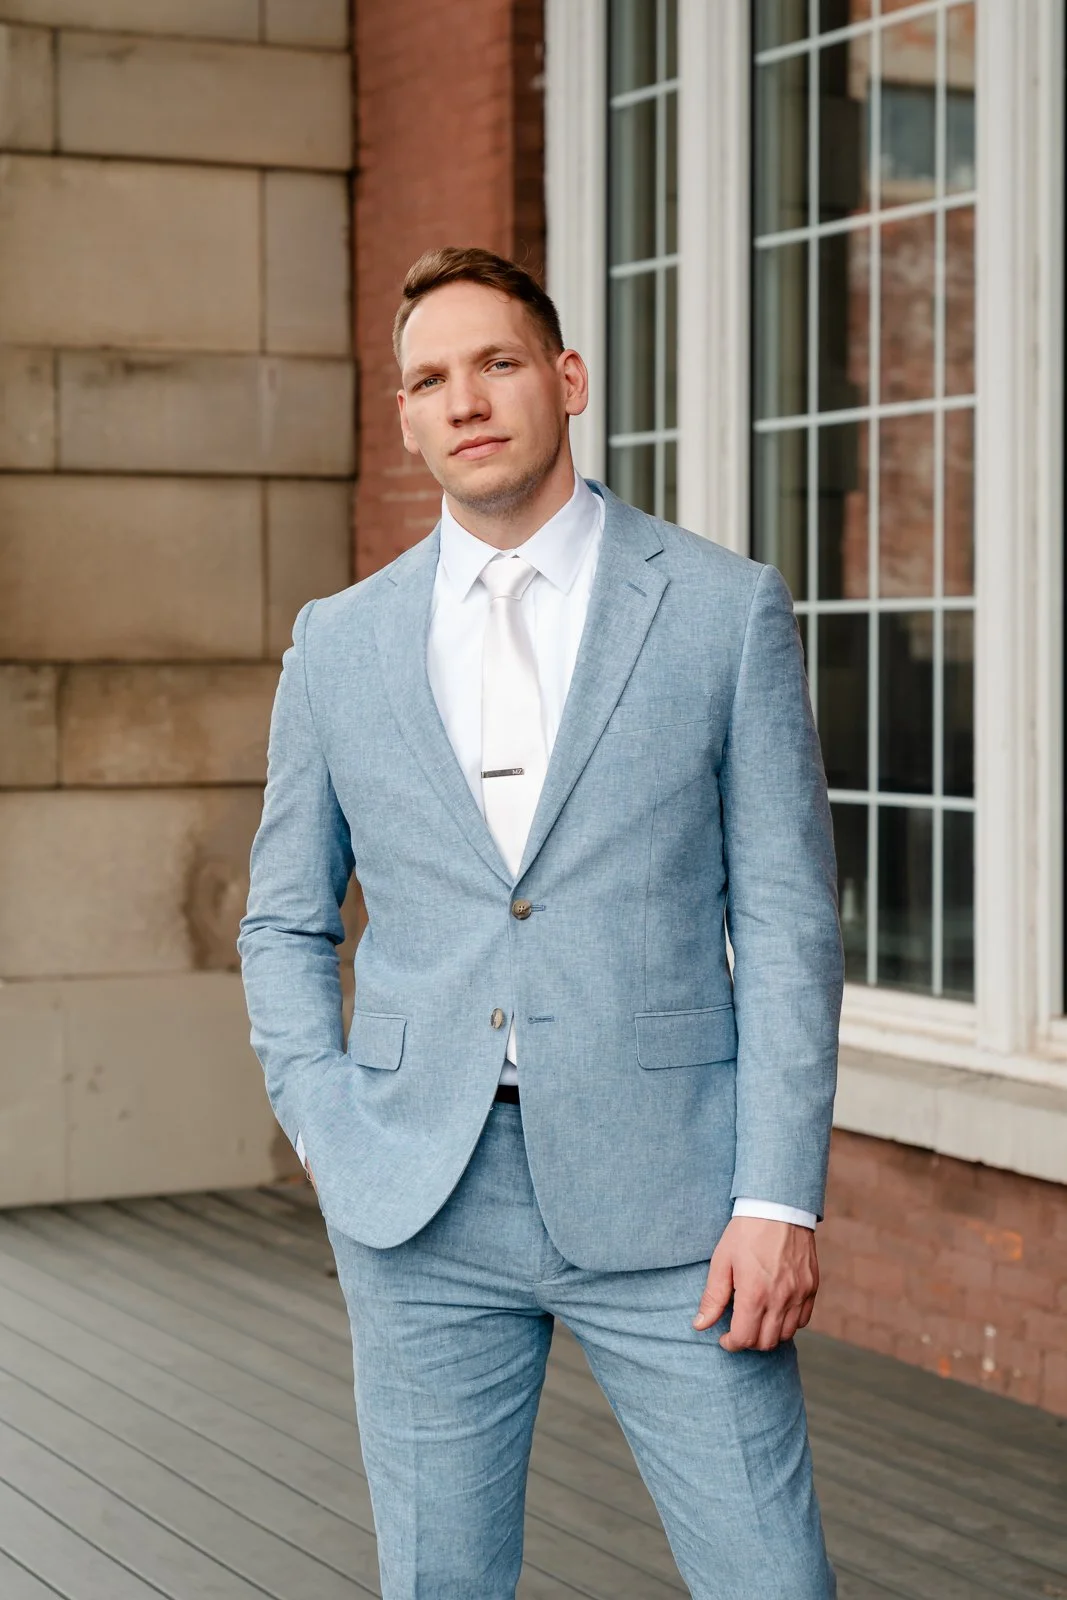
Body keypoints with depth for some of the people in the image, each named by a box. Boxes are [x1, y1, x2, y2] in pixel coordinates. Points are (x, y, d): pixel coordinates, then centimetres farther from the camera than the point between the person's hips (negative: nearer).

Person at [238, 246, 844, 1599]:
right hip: (422, 1204, 2)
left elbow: (787, 918, -2)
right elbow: (284, 924, 16)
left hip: (661, 1189, -2)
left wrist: (778, 1196, -8)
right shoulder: (338, 645, 8)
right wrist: (328, 1138, 1)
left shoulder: (725, 609, 1)